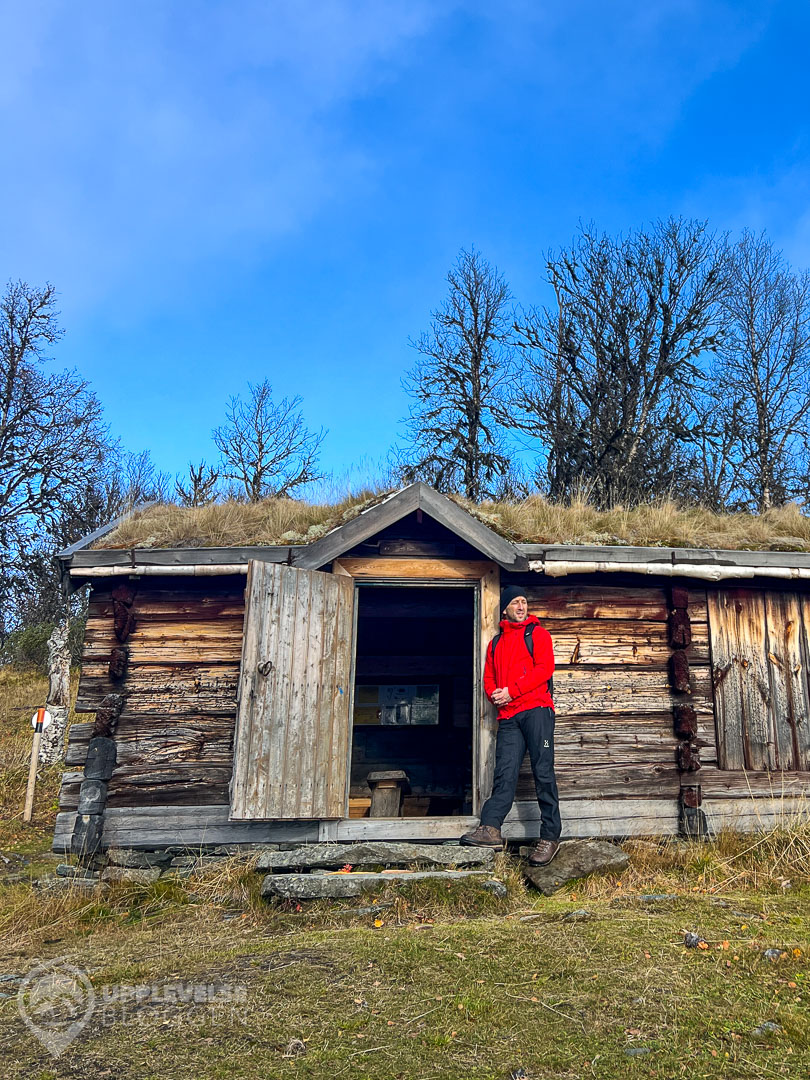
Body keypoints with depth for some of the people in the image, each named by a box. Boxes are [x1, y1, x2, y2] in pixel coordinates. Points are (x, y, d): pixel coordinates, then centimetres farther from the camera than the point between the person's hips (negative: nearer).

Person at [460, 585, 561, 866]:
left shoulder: (538, 633, 7)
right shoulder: (496, 643, 23)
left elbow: (544, 668, -6)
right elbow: (488, 678, 21)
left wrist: (511, 691, -12)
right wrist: (495, 694, -3)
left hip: (536, 711, -4)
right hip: (508, 717, 4)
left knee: (543, 773, -5)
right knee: (504, 773, -5)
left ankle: (550, 837, -3)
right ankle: (490, 828, -13)